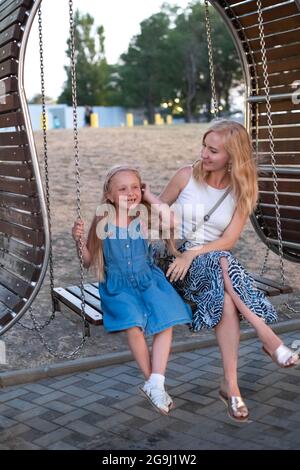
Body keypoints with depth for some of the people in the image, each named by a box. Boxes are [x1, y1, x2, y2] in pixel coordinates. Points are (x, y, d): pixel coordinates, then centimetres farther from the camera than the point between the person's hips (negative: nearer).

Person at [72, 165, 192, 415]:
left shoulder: (145, 220, -3)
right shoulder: (103, 223, -6)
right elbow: (88, 261, 3)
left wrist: (150, 197, -13)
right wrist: (80, 240, -17)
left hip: (148, 281, 2)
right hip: (118, 286, -2)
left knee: (165, 324, -18)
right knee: (134, 326, -24)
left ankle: (155, 385, -12)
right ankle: (153, 382, -6)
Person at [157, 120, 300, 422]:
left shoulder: (241, 191, 2)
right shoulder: (187, 176, 0)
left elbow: (228, 241, -7)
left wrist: (193, 253, -20)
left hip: (212, 262, 1)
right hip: (174, 259, -1)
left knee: (225, 300, -35)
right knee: (221, 263, -36)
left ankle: (230, 384, -33)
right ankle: (269, 339, -35)